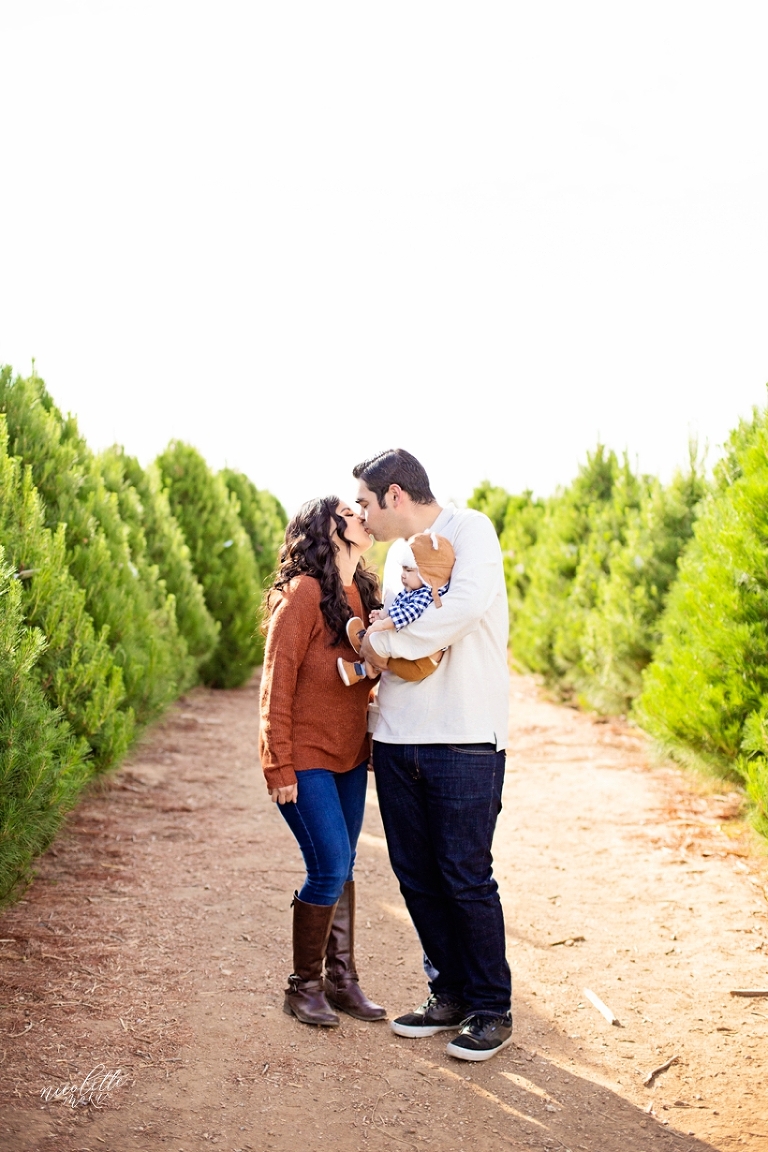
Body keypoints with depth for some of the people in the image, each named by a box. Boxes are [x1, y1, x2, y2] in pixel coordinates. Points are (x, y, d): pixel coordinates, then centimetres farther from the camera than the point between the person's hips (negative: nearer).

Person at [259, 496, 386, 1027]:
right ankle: (304, 987, 9)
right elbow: (278, 682, -16)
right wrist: (280, 765, -17)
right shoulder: (304, 593, -15)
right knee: (329, 869, -8)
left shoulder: (363, 592, 8)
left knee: (342, 867, 12)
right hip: (305, 758, -7)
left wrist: (374, 744, 8)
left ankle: (342, 979, 24)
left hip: (349, 756, 7)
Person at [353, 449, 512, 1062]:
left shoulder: (469, 529, -6)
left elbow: (467, 603, -24)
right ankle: (451, 995, 25)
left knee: (466, 877, -2)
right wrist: (369, 653, 0)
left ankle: (493, 1011, 12)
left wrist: (386, 642, -14)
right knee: (417, 875, 10)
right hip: (398, 738, 8)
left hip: (463, 740, -8)